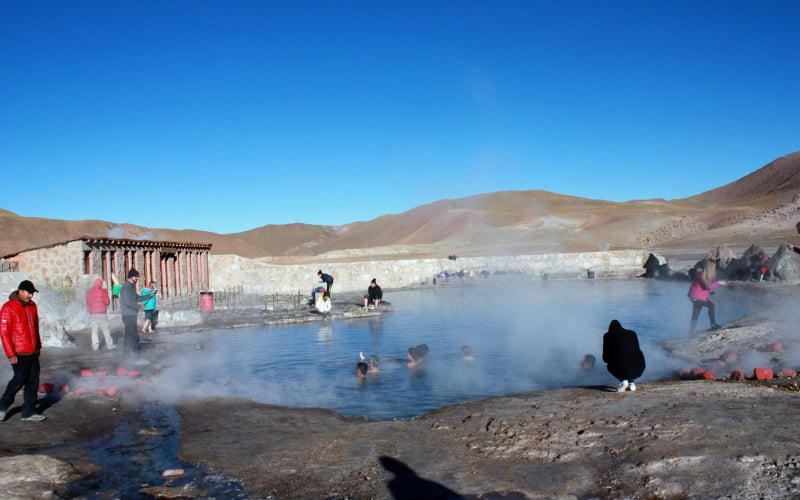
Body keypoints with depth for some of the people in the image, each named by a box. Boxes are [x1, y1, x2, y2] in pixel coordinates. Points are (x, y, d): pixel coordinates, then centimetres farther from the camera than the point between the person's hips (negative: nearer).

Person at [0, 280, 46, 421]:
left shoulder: (32, 306, 10)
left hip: (33, 353, 7)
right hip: (20, 354, -7)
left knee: (33, 382, 7)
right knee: (19, 381, 1)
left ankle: (28, 412, 16)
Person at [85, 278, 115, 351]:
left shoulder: (88, 292, 7)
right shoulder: (102, 291, -8)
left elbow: (87, 303, 13)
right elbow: (107, 302, -9)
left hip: (92, 313, 4)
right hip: (102, 313, -4)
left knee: (94, 330, 5)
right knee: (106, 330, 2)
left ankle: (95, 346, 2)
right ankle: (110, 346, 4)